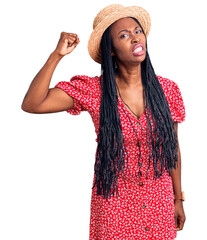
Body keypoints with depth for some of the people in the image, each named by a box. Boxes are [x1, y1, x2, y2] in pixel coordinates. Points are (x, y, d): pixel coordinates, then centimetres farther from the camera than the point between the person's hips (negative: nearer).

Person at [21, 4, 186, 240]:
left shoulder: (167, 89, -6)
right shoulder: (92, 90, -12)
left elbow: (172, 147, 3)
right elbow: (31, 104, -20)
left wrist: (178, 198, 8)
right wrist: (57, 55, -26)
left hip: (160, 200, 2)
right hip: (114, 200, -2)